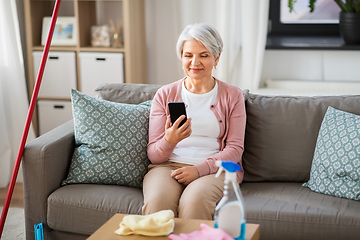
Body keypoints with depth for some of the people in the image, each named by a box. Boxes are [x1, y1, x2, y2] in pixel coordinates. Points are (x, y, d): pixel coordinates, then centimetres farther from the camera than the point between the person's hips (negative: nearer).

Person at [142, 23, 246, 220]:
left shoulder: (232, 96, 11)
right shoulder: (165, 95, 12)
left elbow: (235, 148, 3)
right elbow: (154, 155, 7)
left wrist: (200, 169, -13)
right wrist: (170, 140, -17)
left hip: (214, 169, 0)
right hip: (168, 166, 1)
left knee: (194, 202, -35)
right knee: (157, 202, -34)